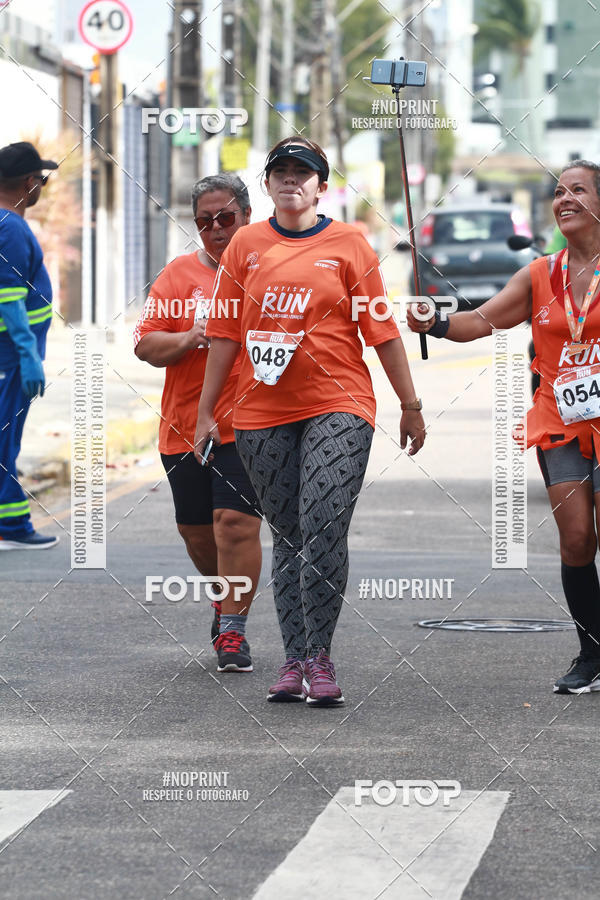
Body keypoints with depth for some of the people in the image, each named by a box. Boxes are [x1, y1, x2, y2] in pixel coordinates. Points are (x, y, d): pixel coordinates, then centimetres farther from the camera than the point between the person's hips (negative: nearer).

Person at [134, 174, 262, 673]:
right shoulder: (180, 274, 6)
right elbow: (146, 344, 3)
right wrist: (192, 339, -15)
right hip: (186, 424, 3)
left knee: (235, 521, -15)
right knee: (196, 531, 11)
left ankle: (233, 631, -7)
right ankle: (225, 598, 39)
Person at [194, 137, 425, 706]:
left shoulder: (346, 243, 3)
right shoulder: (246, 244, 10)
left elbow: (382, 331, 5)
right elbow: (225, 333, 13)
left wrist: (411, 406, 7)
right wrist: (206, 412, 12)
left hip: (338, 408, -3)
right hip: (263, 414, 3)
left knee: (324, 529, -15)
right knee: (287, 536, 6)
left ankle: (319, 657, -9)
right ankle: (294, 660, 9)